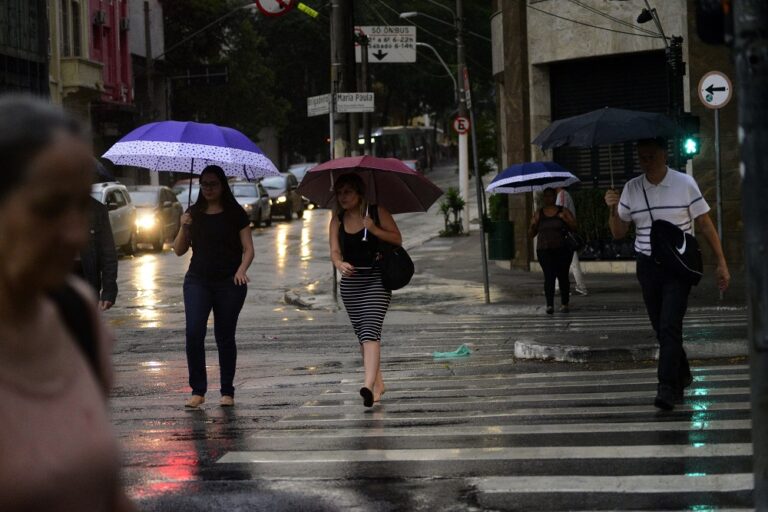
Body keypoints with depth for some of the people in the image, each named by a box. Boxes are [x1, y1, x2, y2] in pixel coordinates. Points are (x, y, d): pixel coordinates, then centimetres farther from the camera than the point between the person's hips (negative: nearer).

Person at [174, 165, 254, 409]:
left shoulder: (236, 214, 1)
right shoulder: (193, 214, 9)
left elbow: (248, 249, 0)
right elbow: (179, 251, 9)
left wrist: (242, 269, -19)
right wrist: (184, 228, -8)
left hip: (229, 283, -2)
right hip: (197, 281, 2)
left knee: (225, 337, 3)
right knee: (194, 334, -12)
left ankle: (227, 392, 12)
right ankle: (198, 390, -5)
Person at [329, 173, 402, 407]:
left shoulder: (377, 212, -4)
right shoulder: (338, 220, 6)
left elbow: (397, 239, -4)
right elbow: (335, 251, -2)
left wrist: (374, 229, -18)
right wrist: (339, 264, -24)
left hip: (376, 281, -5)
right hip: (350, 283, 5)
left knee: (370, 331, -19)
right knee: (362, 335, 9)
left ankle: (369, 385, -31)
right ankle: (378, 382, 22)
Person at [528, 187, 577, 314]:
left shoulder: (564, 211, 7)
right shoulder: (538, 214, 11)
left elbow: (574, 227, 1)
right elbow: (531, 234, 12)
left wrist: (565, 219, -16)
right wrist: (533, 226, -10)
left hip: (562, 250, -1)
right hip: (545, 251, 1)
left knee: (563, 276, 0)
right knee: (549, 276, -11)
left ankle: (564, 304, 10)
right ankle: (549, 305, -16)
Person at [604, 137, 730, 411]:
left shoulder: (685, 183, -5)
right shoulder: (631, 188, 3)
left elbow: (705, 225, -1)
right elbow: (618, 233, 9)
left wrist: (721, 262, -3)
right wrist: (613, 209, -10)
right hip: (647, 267, 4)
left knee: (670, 326, -15)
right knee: (661, 328, 10)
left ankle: (668, 388, -18)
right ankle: (682, 377, 30)